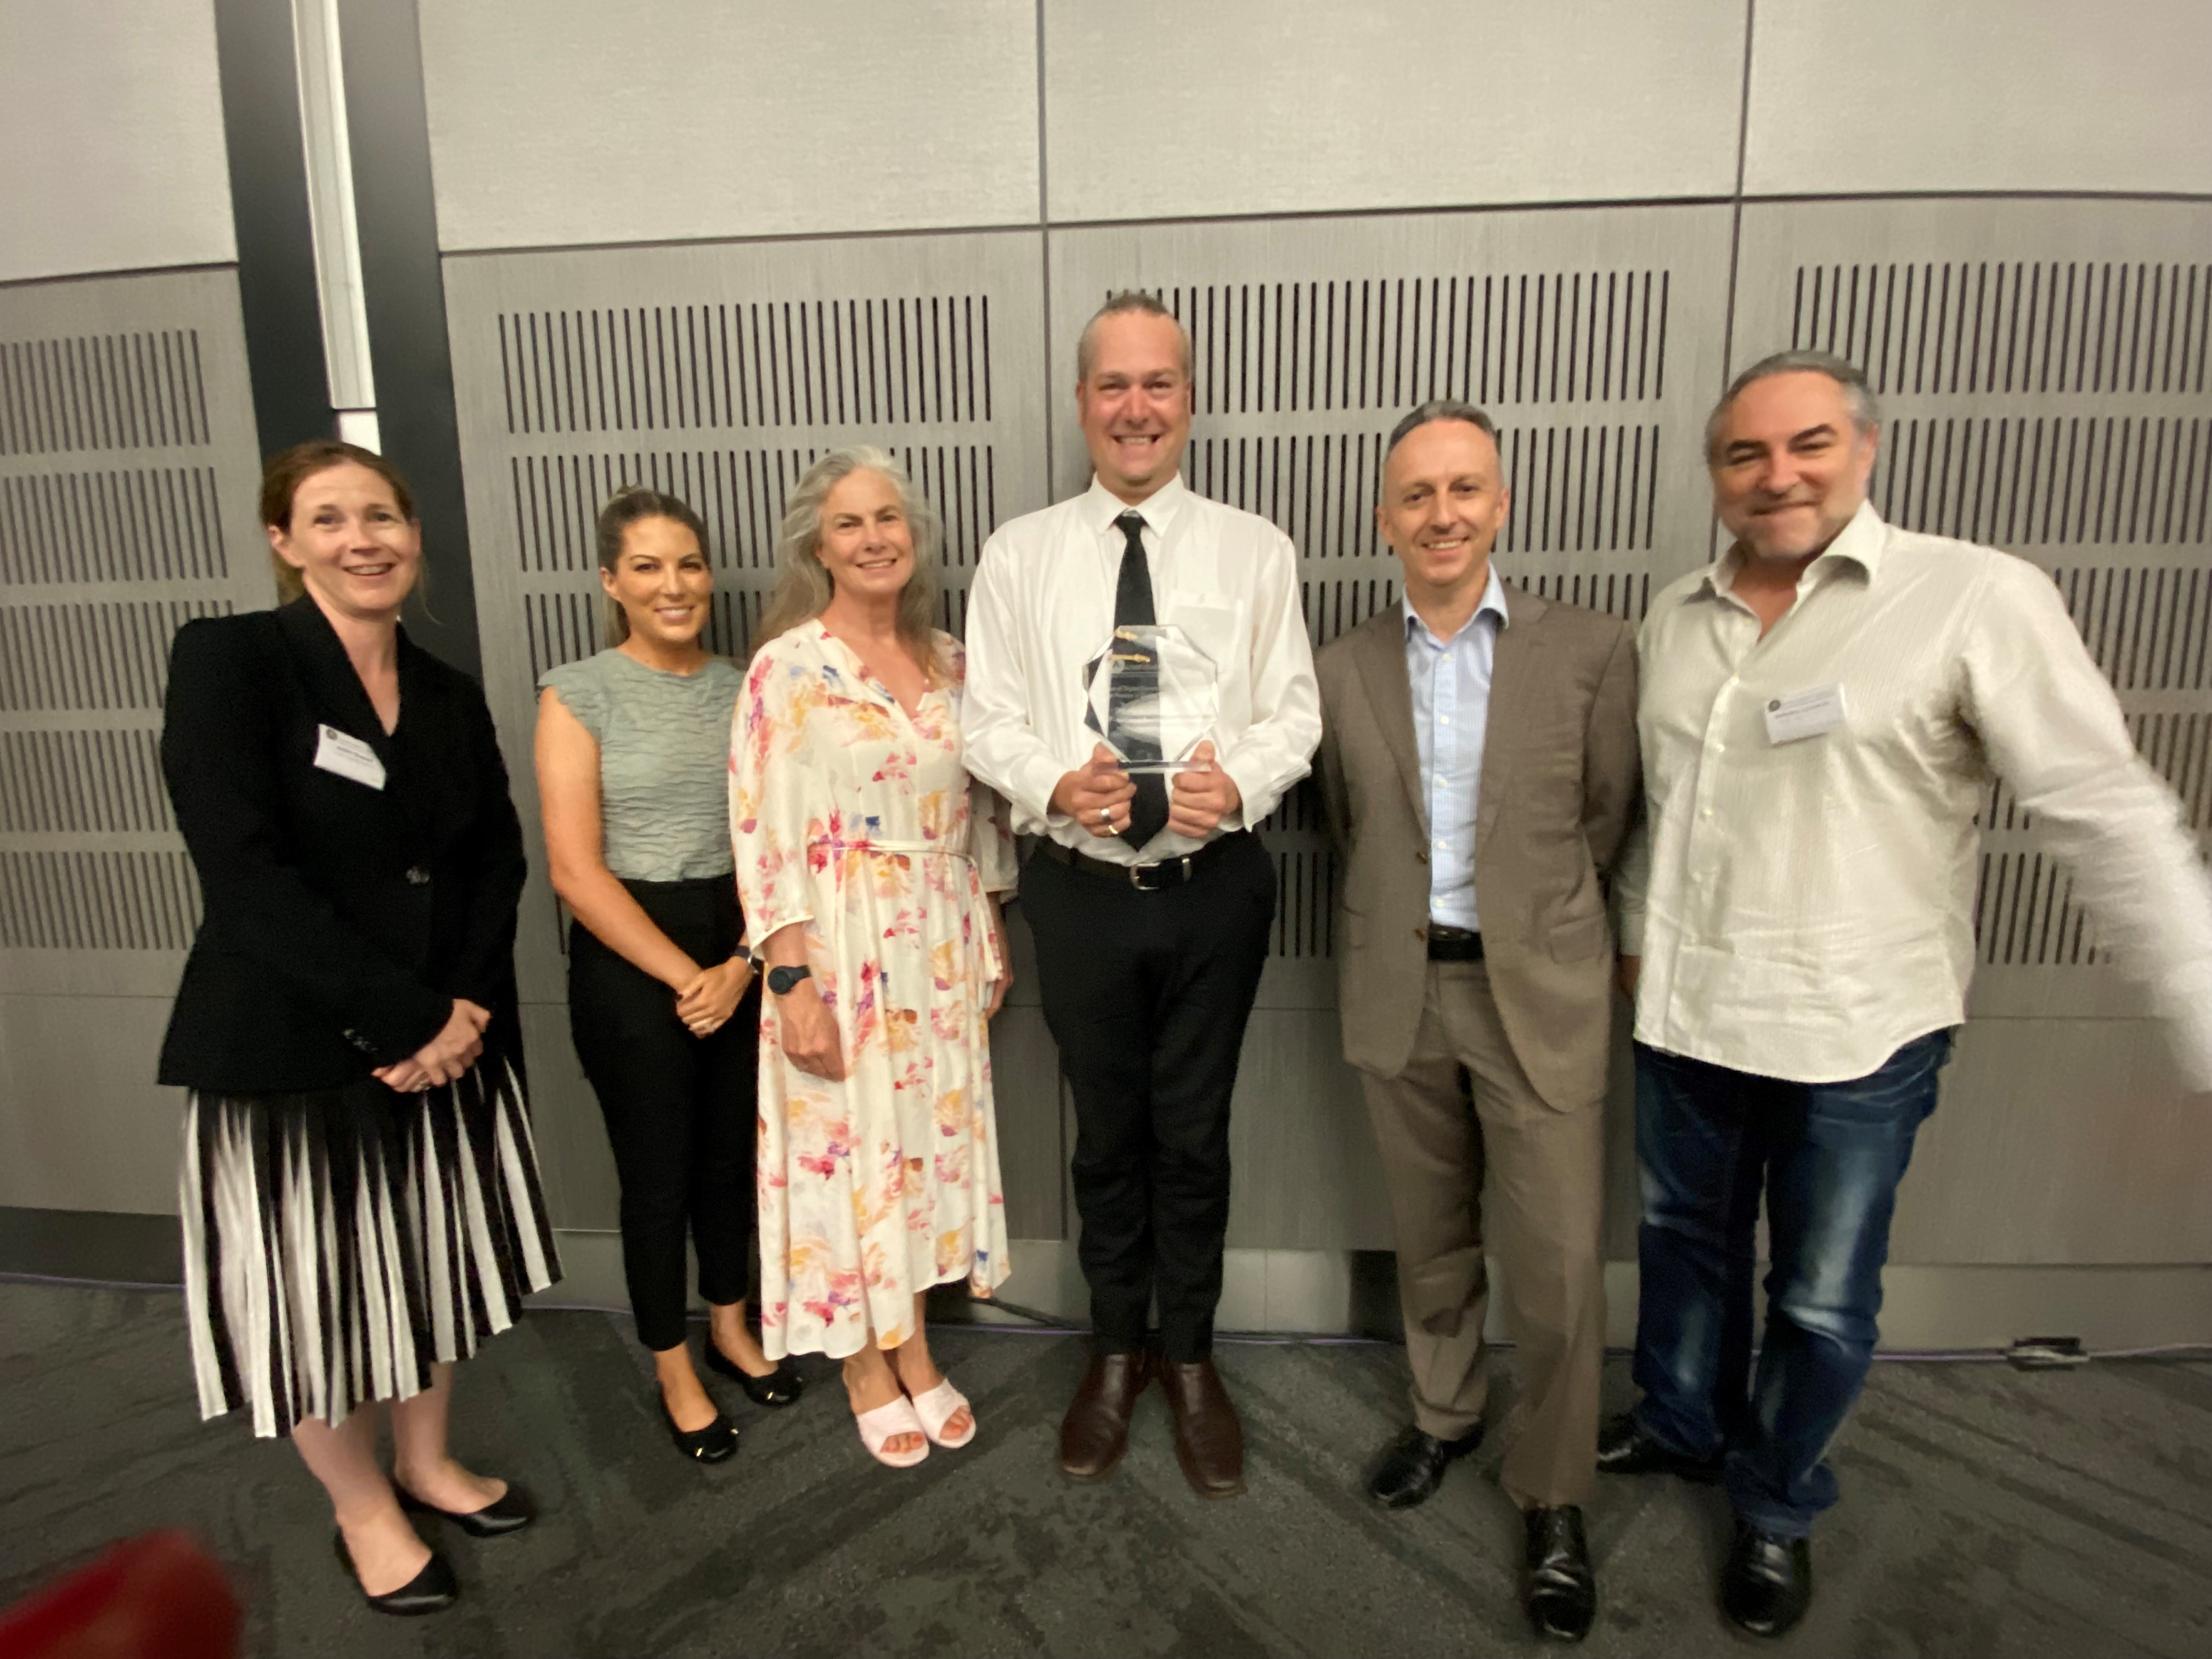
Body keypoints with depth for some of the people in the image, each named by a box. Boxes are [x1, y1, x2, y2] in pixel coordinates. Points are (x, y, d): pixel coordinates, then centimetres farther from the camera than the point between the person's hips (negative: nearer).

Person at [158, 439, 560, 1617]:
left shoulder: (450, 696, 6)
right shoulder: (228, 660, -10)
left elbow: (496, 864, 5)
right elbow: (245, 877, -19)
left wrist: (459, 1010, -11)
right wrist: (407, 1017, -19)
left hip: (451, 1039, 5)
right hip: (287, 1047, -4)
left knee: (436, 1267, 17)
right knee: (316, 1293, 10)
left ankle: (428, 1463, 42)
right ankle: (363, 1512, 35)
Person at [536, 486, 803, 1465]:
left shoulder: (740, 691, 5)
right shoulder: (578, 695, -7)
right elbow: (576, 871, -12)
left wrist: (742, 964, -11)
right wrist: (684, 975, -13)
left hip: (740, 952, 4)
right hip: (629, 961, -4)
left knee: (731, 1155, 17)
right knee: (657, 1176, 9)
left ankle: (731, 1331, 40)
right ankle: (675, 1378, 30)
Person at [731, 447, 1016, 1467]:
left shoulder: (949, 663, 6)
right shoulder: (787, 667, -10)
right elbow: (762, 834, -13)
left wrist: (993, 935, 11)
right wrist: (793, 979, -17)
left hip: (942, 943, 5)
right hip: (838, 946, -5)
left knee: (930, 1137, 15)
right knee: (847, 1145, 8)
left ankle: (916, 1354, 35)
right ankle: (867, 1372, 30)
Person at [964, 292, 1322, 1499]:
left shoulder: (1255, 551, 0)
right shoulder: (1019, 554, 2)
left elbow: (1294, 710, -1)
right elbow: (988, 719, 0)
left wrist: (1241, 783, -22)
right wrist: (1056, 784, -20)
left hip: (1215, 886, 0)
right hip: (1081, 889, 1)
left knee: (1195, 1131, 14)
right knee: (1106, 1132, 16)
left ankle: (1191, 1360, 37)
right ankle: (1116, 1350, 40)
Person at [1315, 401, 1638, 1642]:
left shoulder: (1592, 651, -4)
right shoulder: (1345, 669, 2)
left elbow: (1609, 818, 3)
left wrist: (1537, 923, 7)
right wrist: (1398, 923, 6)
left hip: (1540, 996, -2)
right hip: (1399, 995, 2)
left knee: (1558, 1266, 3)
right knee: (1433, 1240, 18)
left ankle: (1557, 1505, 26)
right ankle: (1444, 1415, 42)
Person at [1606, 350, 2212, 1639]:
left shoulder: (1978, 598, -14)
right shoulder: (1678, 617, 3)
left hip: (1859, 1033, -4)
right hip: (1686, 1011, 5)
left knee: (1824, 1302, 12)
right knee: (1686, 1238, 22)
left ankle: (1778, 1505, 38)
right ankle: (1681, 1426, 47)